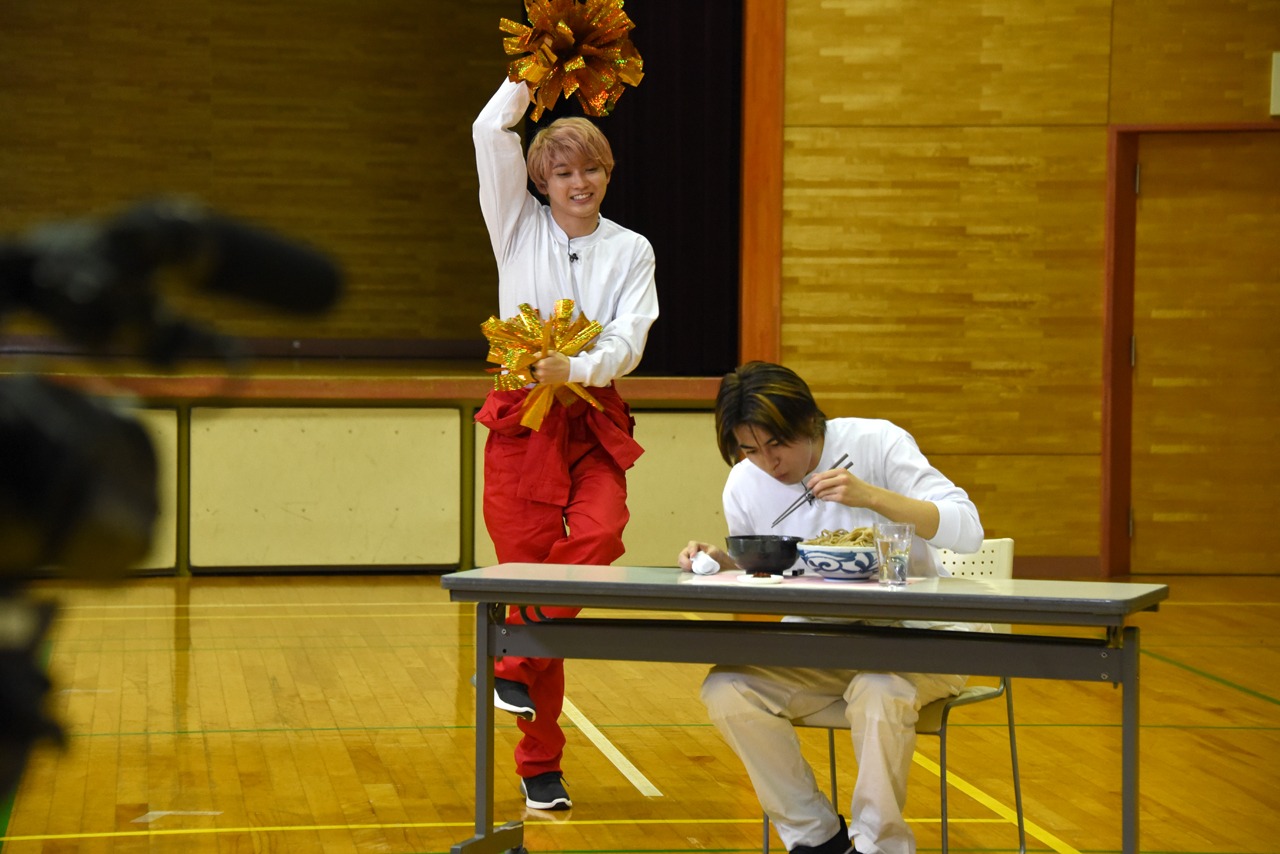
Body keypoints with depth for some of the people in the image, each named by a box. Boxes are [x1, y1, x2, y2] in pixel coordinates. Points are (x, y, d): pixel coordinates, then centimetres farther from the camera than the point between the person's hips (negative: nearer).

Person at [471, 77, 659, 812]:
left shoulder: (631, 250, 8)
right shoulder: (520, 228, 7)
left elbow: (628, 341, -5)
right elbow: (493, 133, -5)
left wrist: (576, 368, -22)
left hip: (594, 423, 1)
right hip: (521, 421, -1)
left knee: (599, 533, -29)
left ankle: (518, 662, -12)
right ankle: (540, 764, 6)